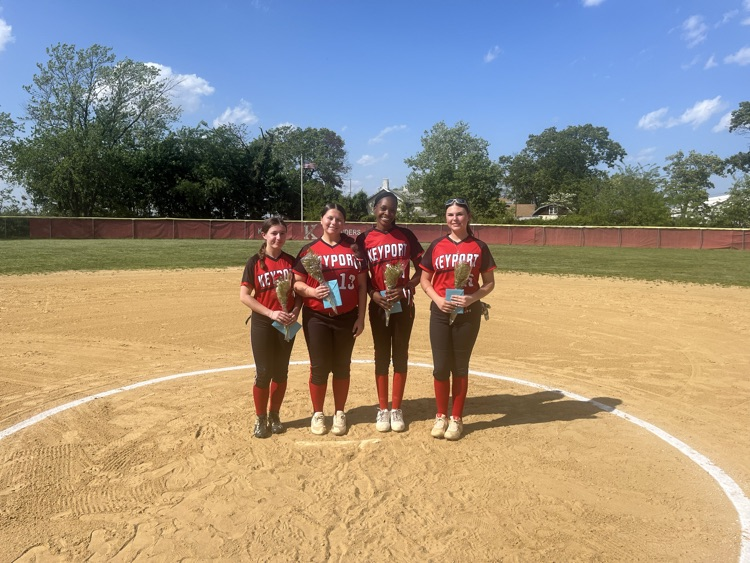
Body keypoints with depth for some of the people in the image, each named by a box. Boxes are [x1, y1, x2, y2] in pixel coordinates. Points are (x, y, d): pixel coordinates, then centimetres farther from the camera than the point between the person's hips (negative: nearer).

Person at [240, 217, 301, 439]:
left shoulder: (291, 261, 3)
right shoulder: (255, 262, -6)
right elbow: (244, 296, -10)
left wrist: (295, 312, -13)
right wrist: (271, 313, -18)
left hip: (287, 324, 3)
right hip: (262, 324, -2)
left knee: (281, 372, 10)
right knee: (263, 372, 1)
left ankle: (274, 415, 27)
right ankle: (260, 419, 18)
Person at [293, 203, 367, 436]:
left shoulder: (354, 248, 2)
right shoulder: (309, 249, -1)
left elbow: (362, 285, 3)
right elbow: (297, 283, 0)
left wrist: (361, 317, -1)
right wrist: (312, 291, -20)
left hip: (347, 318, 1)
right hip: (316, 318, -1)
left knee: (342, 366, 11)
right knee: (319, 367, 5)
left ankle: (339, 413, 26)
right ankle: (317, 414, 23)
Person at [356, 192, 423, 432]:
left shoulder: (405, 235, 1)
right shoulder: (364, 239, -1)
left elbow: (421, 268, 2)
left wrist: (405, 289, -13)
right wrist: (373, 294, -15)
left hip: (404, 304, 1)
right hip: (379, 305, 0)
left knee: (400, 355, 8)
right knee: (381, 356, 8)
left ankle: (396, 409, 19)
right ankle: (382, 409, 20)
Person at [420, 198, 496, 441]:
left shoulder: (479, 247, 0)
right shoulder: (437, 245, 3)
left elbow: (489, 282, 3)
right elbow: (425, 280, 6)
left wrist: (473, 297, -15)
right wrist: (437, 299, -12)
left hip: (468, 313, -1)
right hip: (440, 313, 1)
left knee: (460, 366, 7)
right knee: (440, 366, 4)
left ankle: (456, 418, 21)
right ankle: (441, 416, 22)